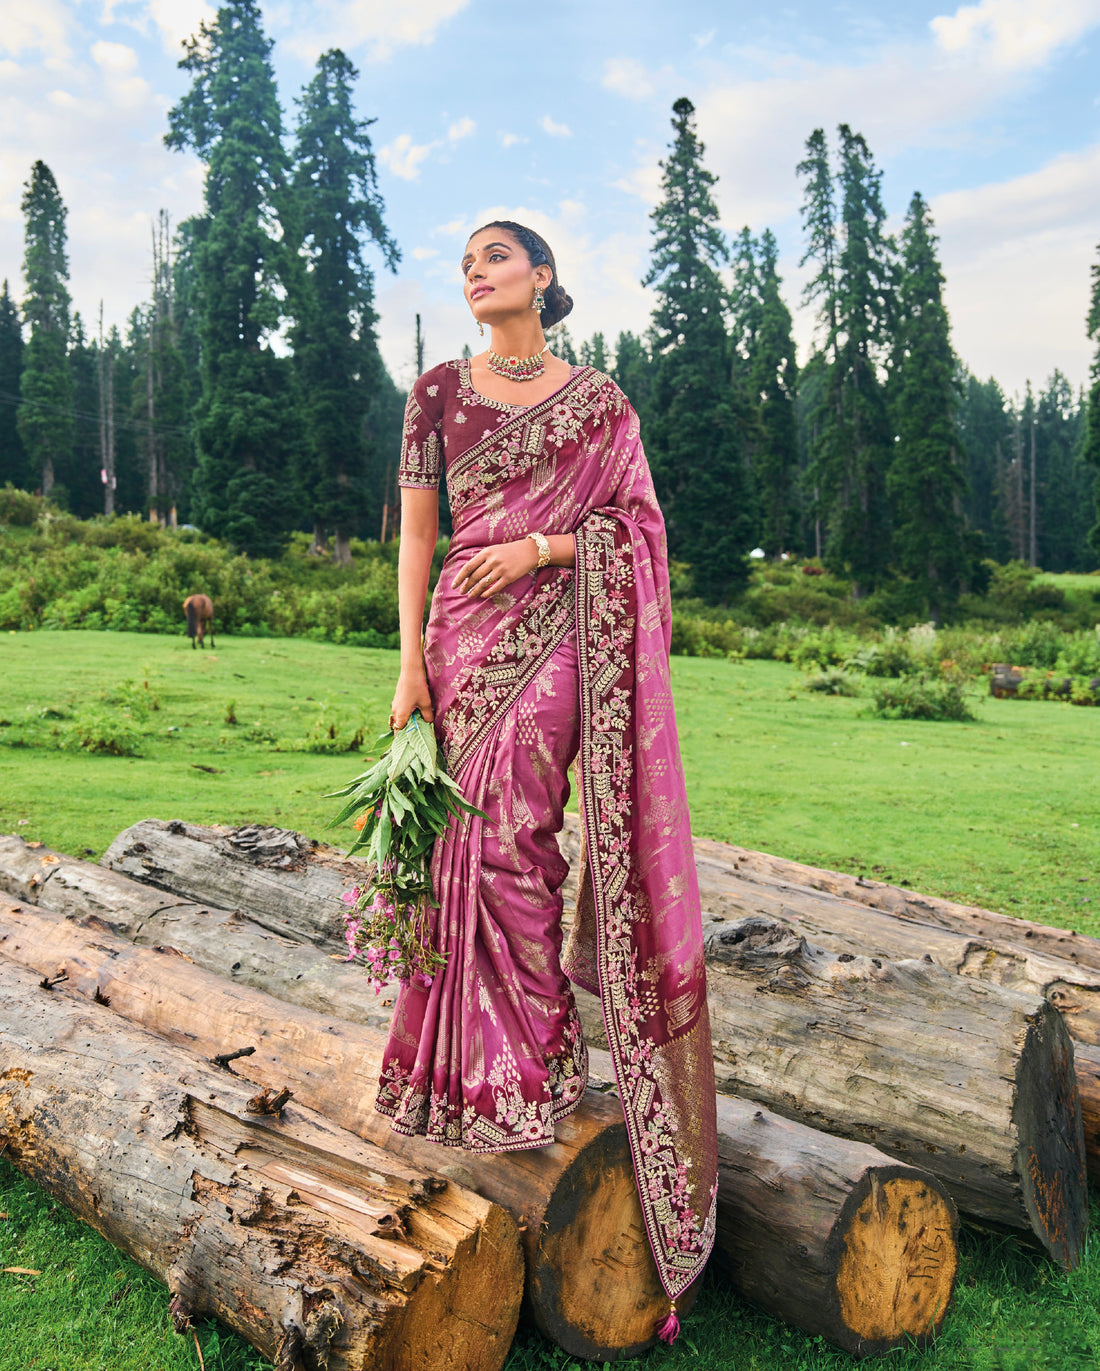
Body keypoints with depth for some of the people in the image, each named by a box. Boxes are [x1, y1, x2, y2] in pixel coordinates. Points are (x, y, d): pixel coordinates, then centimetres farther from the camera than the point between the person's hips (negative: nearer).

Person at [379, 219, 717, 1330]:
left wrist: (542, 546, -11)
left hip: (558, 631, -2)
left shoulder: (598, 399, 8)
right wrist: (410, 663, -2)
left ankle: (530, 1069, 7)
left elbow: (635, 523, 5)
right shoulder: (438, 391, 11)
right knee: (482, 838, 2)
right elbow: (416, 532, 6)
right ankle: (518, 1063, 17)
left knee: (512, 835, -8)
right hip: (465, 629, 2)